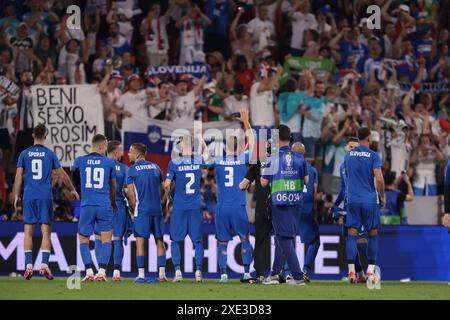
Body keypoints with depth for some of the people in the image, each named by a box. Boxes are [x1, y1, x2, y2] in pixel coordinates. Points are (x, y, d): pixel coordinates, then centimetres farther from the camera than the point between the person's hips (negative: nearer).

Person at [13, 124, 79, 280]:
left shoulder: (24, 154, 4)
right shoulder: (50, 154, 2)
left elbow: (19, 176, 1)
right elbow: (62, 175, 8)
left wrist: (16, 196, 9)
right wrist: (72, 189, 22)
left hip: (29, 196, 1)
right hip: (45, 196, -1)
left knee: (28, 232, 4)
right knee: (46, 232, 1)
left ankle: (28, 266, -4)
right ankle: (44, 265, -8)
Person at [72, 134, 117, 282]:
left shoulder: (80, 161, 2)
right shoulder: (110, 162, 2)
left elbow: (73, 168, 29)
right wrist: (114, 203, 33)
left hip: (87, 206, 1)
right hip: (104, 206, -1)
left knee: (83, 240, 11)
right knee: (106, 240, 7)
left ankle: (89, 271, -1)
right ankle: (102, 271, -6)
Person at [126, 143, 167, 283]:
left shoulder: (131, 170, -3)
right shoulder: (156, 167, 11)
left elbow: (131, 194, -4)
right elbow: (162, 190, 15)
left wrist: (133, 210, 9)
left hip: (142, 210, -4)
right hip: (157, 209, 4)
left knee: (140, 241, -1)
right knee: (159, 241, 9)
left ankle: (141, 274, -6)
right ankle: (162, 274, 5)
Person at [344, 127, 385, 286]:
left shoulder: (348, 155, 7)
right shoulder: (373, 156, -7)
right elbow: (379, 179, -13)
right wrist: (382, 197, 0)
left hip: (353, 200, 3)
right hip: (370, 200, -3)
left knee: (352, 234, 2)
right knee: (373, 234, 7)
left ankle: (351, 271, -3)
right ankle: (370, 270, 4)